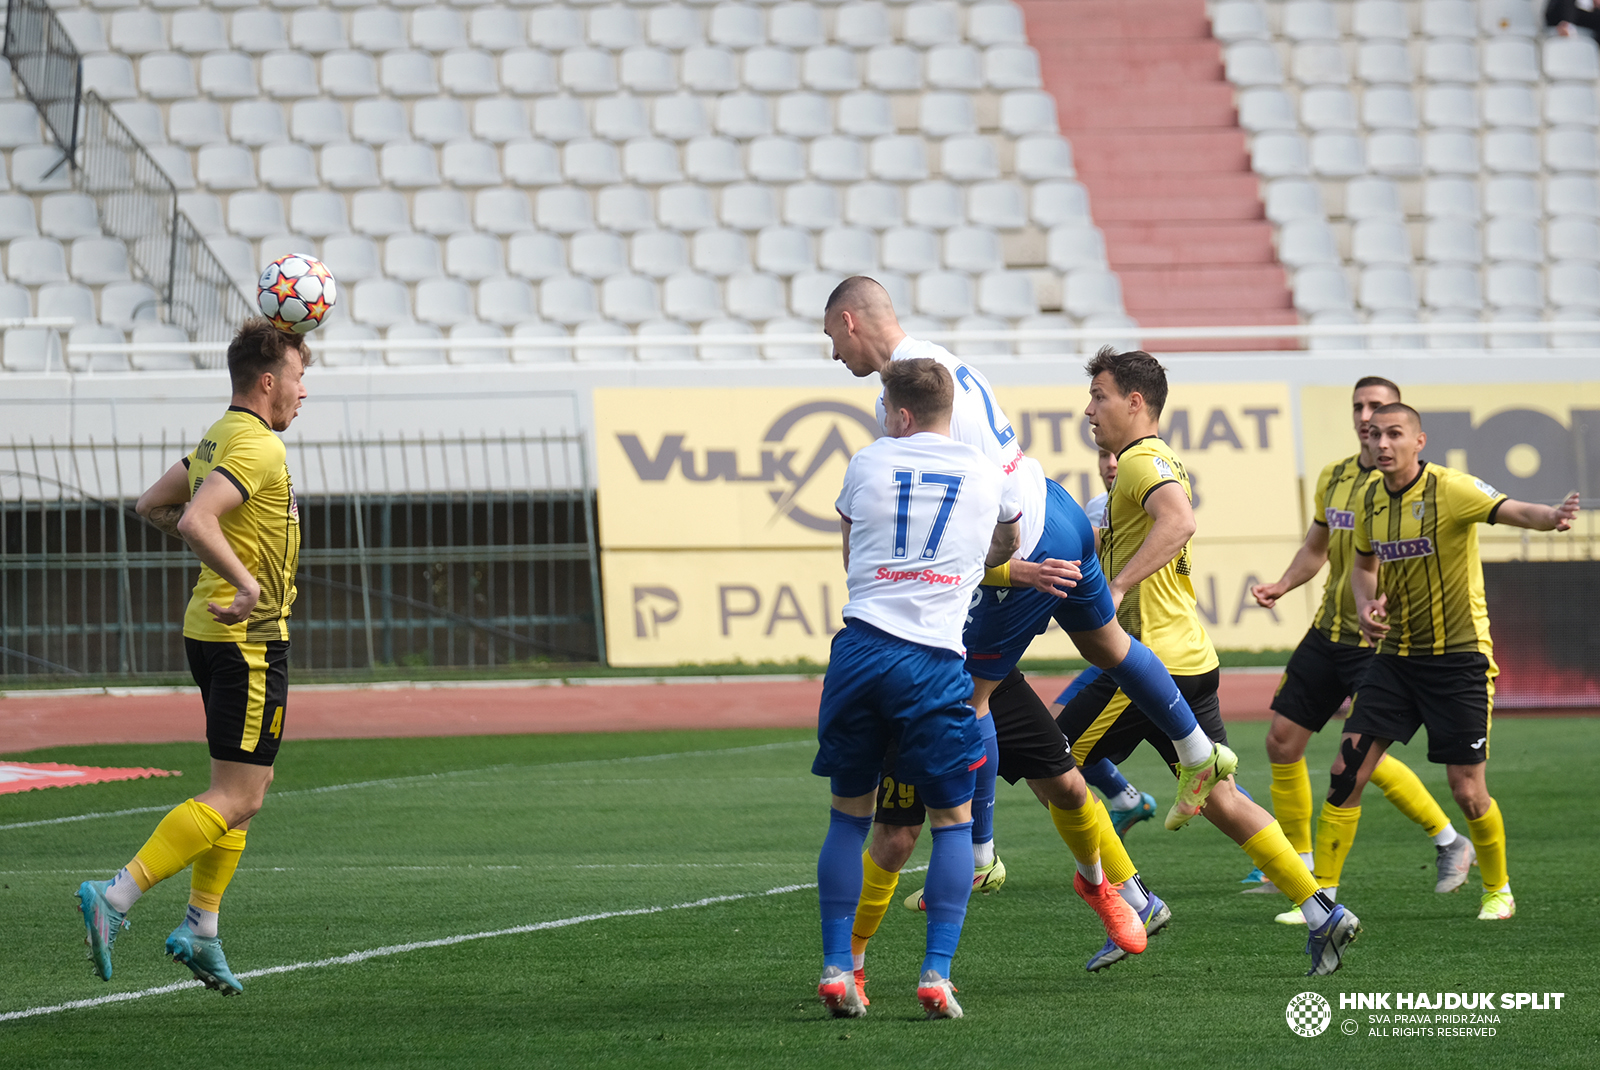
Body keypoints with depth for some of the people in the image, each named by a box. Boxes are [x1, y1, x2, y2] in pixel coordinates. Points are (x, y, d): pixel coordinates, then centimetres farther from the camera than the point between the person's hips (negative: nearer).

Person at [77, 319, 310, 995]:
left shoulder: (220, 439, 14)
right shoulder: (258, 447, -17)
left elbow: (151, 506, 23)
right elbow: (196, 522, -30)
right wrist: (247, 583, -31)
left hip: (211, 632, 10)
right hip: (248, 639, -10)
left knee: (242, 790, 16)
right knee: (238, 798, -10)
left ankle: (199, 928, 16)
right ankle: (115, 898, -17)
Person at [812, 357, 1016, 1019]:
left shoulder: (867, 464, 11)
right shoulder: (991, 478, 13)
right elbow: (1007, 547, 35)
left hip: (859, 650, 1)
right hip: (935, 660, -1)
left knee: (849, 814, 13)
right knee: (953, 818, 9)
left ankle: (836, 969, 9)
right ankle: (937, 974, -3)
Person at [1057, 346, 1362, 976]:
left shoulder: (1142, 461, -11)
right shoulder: (1152, 463, 21)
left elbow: (1179, 519, -33)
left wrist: (1116, 588, -38)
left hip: (1151, 664, -10)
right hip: (1190, 659, 10)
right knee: (1219, 799, 9)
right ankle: (1323, 914, 2)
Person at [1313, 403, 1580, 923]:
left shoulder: (1450, 489, -15)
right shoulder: (1371, 499, 4)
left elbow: (1510, 510, -32)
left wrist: (1549, 517, -54)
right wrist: (1365, 603, 0)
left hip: (1458, 656, -5)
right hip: (1394, 655, 5)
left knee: (1468, 791, -3)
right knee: (1347, 772, -4)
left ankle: (1498, 891, 21)